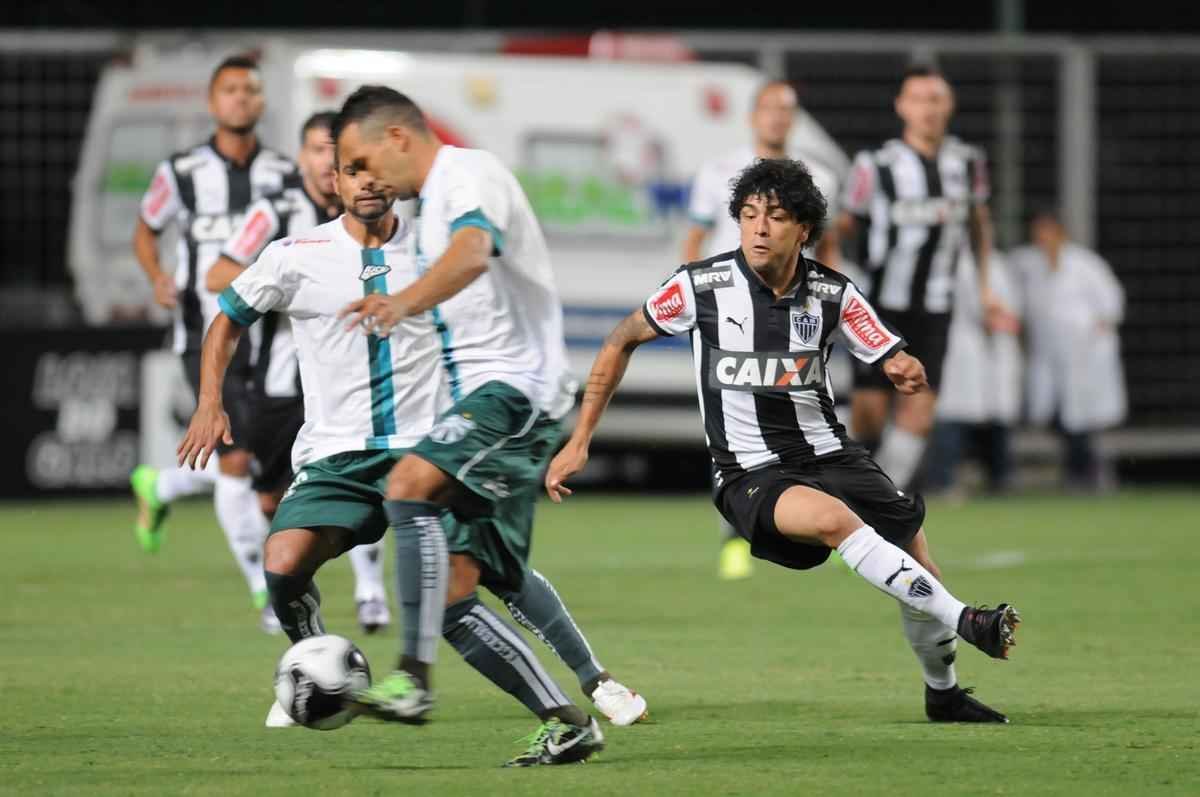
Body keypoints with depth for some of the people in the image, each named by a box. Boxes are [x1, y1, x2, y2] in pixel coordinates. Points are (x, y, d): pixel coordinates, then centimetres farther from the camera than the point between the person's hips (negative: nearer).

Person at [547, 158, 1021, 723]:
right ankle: (961, 620, -33)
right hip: (750, 476, -4)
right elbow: (621, 342, 4)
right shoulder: (701, 285, -9)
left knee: (916, 561, -1)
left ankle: (943, 693, 27)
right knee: (831, 517, -35)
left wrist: (909, 374, -25)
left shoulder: (833, 293, -3)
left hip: (828, 455, 4)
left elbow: (901, 368, 1)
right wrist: (579, 442, 2)